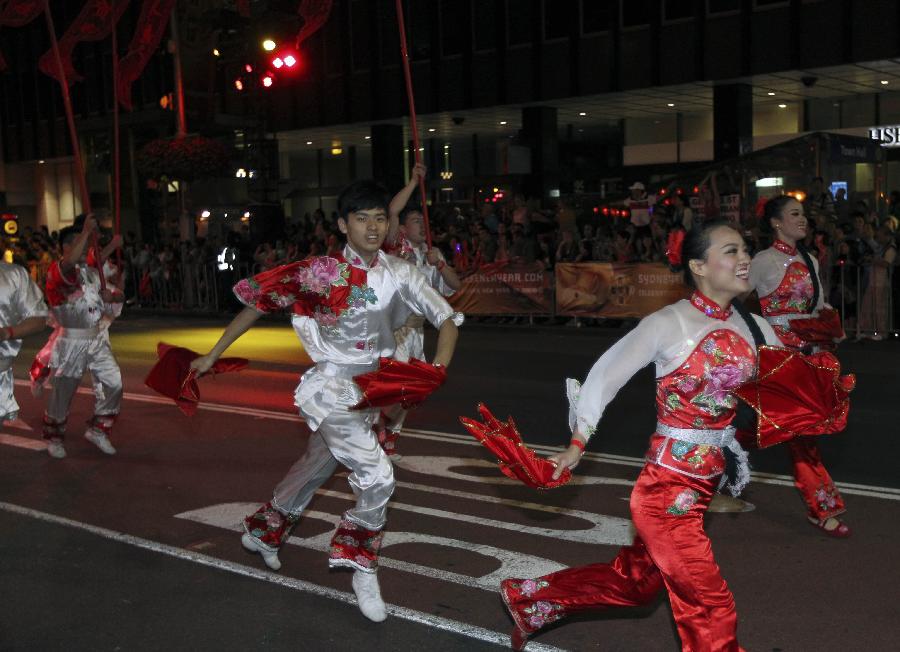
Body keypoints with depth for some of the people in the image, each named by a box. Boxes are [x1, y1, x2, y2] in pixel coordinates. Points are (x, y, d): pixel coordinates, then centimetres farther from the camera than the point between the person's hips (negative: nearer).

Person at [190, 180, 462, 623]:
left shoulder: (399, 274, -6)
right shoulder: (321, 273, -17)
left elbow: (447, 318, -5)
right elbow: (259, 301, -10)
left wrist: (439, 366, -24)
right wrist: (214, 354, -8)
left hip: (370, 391, 6)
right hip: (331, 389, -6)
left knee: (315, 468, 23)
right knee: (377, 475, -18)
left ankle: (262, 533, 48)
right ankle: (362, 569, 4)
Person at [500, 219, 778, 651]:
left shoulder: (755, 328, 3)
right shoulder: (669, 324, -15)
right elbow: (605, 375, -7)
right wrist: (577, 445, -5)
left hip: (707, 482, 7)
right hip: (667, 487, -7)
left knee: (633, 581, 20)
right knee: (710, 607, -1)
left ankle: (526, 600, 38)